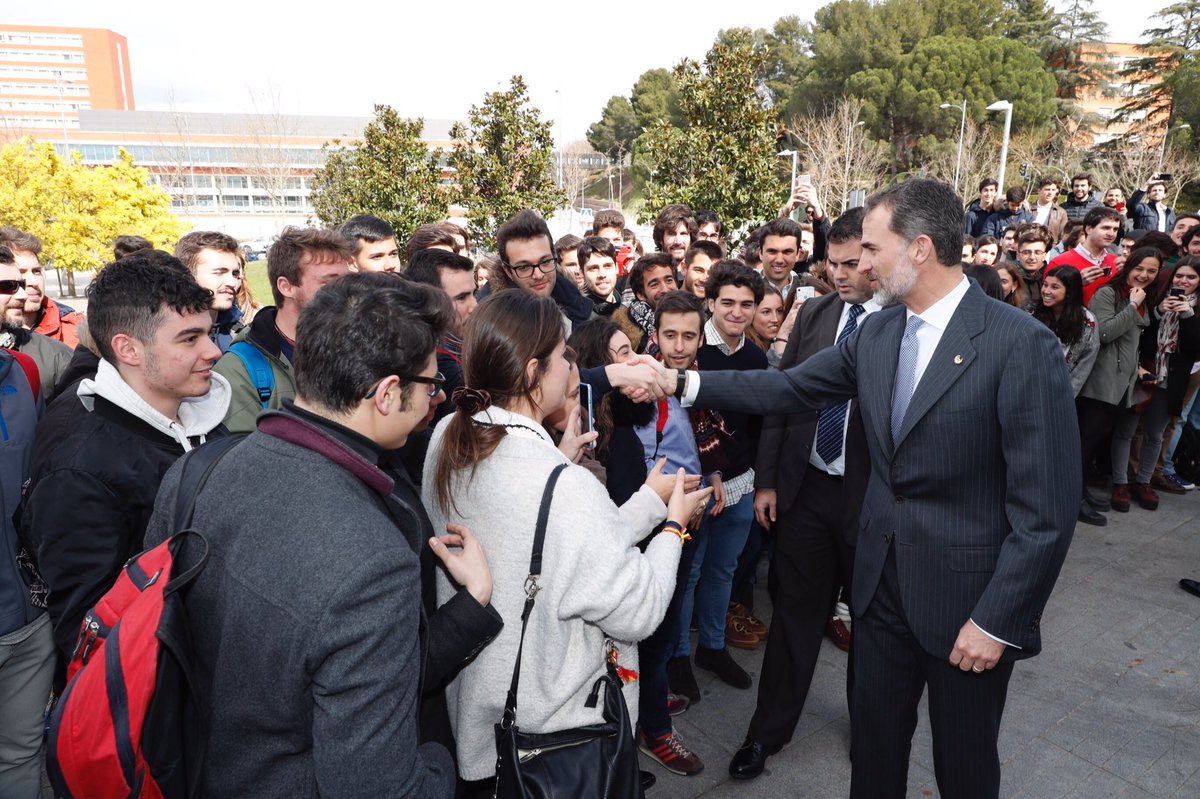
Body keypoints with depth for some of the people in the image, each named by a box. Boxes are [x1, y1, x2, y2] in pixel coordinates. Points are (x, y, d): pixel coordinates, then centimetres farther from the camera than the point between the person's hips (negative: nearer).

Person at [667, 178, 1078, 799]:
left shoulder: (1021, 344, -19)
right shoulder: (876, 332, 1)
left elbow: (1046, 509, -19)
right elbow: (790, 388, 4)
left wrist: (996, 621, -18)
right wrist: (683, 382, -3)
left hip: (967, 598, -5)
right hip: (882, 583, 5)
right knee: (874, 743, 22)